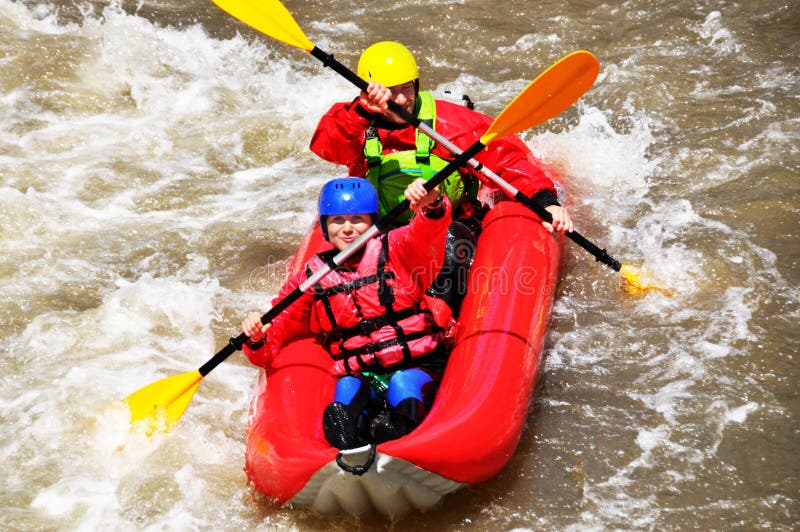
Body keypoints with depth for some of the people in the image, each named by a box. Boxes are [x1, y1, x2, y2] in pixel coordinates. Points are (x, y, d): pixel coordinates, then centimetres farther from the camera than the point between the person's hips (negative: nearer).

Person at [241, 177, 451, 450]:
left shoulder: (397, 249, 5)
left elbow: (430, 233, -17)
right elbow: (276, 332, 11)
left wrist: (432, 205, -41)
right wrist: (256, 339, -14)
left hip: (418, 369, 0)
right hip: (362, 378, 0)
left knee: (402, 383, -33)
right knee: (347, 387, -32)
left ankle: (397, 432, -57)